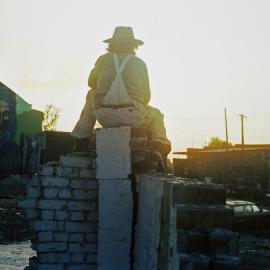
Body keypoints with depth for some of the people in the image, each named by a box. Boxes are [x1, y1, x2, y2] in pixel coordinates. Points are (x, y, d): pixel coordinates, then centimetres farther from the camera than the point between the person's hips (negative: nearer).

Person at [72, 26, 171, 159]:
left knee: (91, 96, 34)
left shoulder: (103, 60, 4)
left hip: (104, 117, 1)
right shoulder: (140, 63, 3)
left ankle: (81, 138, 36)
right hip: (132, 117, -1)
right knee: (155, 115, 30)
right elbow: (146, 97, 7)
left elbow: (91, 83, 21)